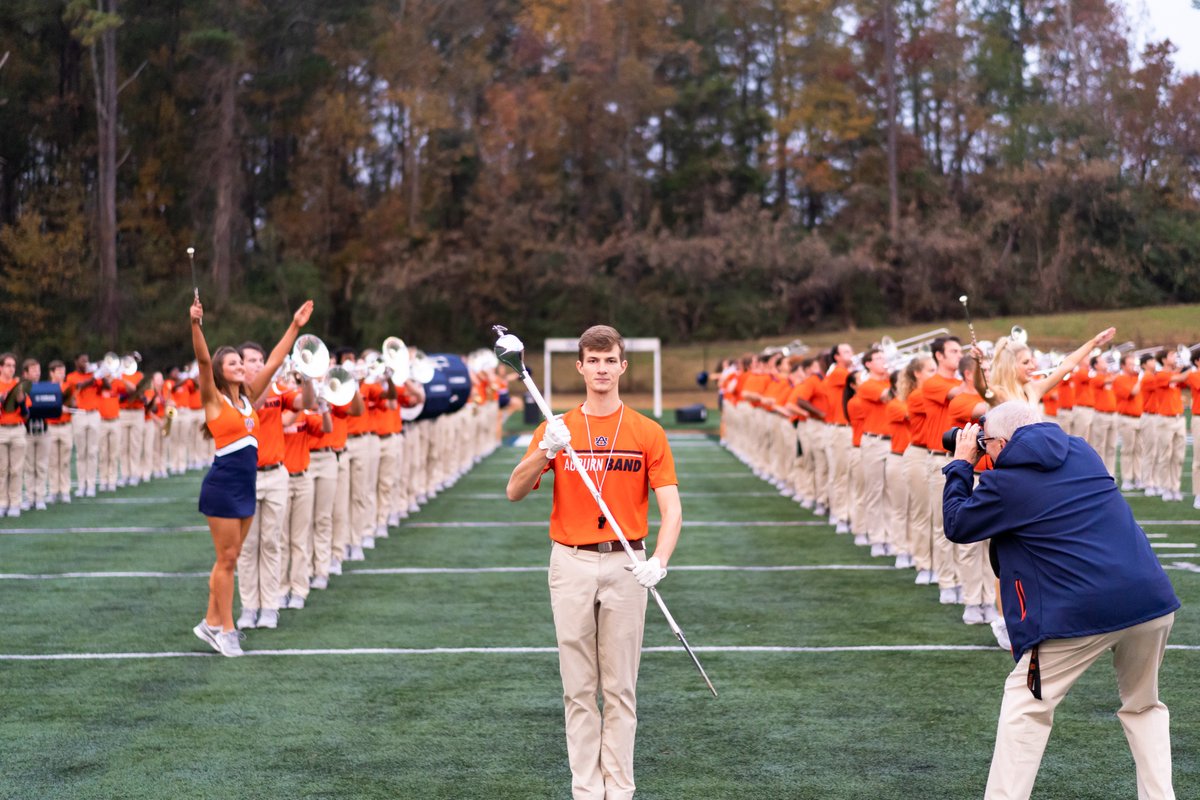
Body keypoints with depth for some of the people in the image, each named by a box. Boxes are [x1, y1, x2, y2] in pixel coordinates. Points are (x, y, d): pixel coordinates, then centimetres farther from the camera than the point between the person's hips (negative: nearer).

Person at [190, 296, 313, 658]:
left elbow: (273, 362, 15)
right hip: (222, 486, -7)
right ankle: (226, 629, 5)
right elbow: (203, 360, -21)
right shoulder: (214, 399, -5)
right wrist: (195, 325, -35)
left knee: (228, 559, 12)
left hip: (246, 488, 7)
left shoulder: (248, 397, 12)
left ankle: (211, 622, 21)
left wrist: (294, 326, 15)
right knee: (227, 559, -2)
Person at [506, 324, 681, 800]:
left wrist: (659, 560, -22)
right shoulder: (555, 429, 5)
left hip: (626, 566, -1)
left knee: (620, 687, 5)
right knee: (579, 687, 6)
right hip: (571, 564, 1)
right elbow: (515, 492, -5)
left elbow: (671, 507, -5)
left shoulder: (648, 433, 1)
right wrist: (545, 452, -23)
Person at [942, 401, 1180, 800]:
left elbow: (956, 526, 11)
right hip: (1152, 599, 6)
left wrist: (960, 464, 20)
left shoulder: (1005, 481, -2)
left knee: (1025, 705, 10)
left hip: (1081, 612, -5)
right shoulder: (1081, 450, 15)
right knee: (1143, 706, 24)